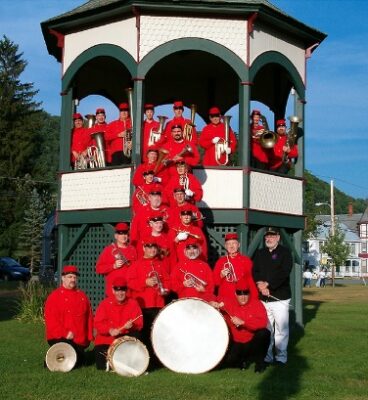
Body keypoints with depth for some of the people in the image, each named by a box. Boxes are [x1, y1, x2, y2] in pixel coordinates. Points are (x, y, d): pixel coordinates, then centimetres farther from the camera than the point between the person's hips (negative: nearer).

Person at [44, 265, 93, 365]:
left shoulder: (82, 296, 10)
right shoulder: (54, 296, -4)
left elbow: (89, 317, 11)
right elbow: (50, 320, -10)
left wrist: (89, 337, 2)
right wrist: (65, 334, -16)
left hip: (80, 341, 5)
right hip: (61, 338, -5)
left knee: (79, 360, 6)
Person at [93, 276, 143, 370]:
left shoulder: (133, 303, -1)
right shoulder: (105, 303, -3)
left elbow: (139, 323, -8)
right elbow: (98, 324, -10)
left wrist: (131, 325, -31)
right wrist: (110, 330, -29)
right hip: (105, 341, -1)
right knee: (102, 365, -20)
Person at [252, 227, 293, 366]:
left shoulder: (285, 252, 1)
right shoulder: (259, 253, 16)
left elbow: (284, 272, -11)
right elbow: (254, 271, 7)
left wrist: (267, 284, -15)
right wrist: (260, 284, -13)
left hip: (280, 297, -4)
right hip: (263, 298, 4)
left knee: (281, 329, -3)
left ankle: (281, 357, 5)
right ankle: (266, 357, 13)